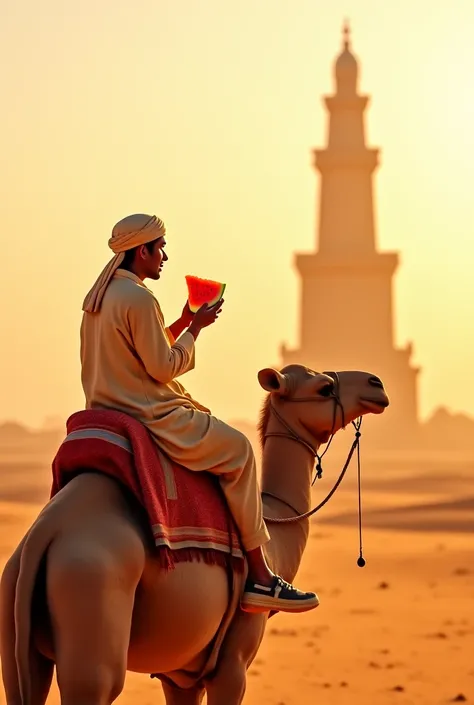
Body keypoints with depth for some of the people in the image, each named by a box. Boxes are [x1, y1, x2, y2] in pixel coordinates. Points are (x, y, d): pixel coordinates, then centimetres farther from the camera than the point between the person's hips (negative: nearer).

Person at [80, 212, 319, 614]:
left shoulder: (98, 296, 13)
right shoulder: (139, 299, -18)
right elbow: (164, 367, -16)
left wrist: (184, 322, 18)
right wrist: (197, 327, -3)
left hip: (110, 411, 11)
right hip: (150, 416, -11)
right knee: (237, 449, -3)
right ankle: (259, 577, -2)